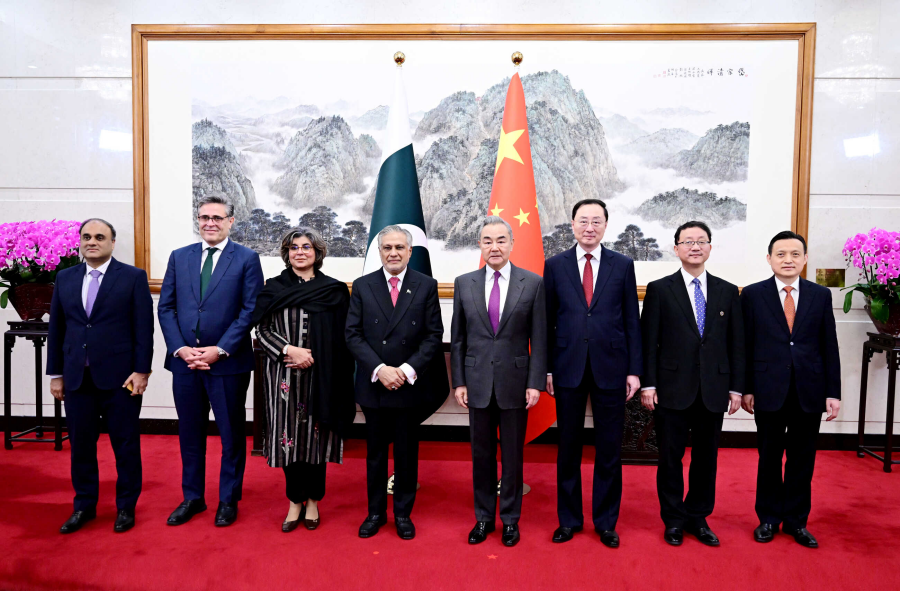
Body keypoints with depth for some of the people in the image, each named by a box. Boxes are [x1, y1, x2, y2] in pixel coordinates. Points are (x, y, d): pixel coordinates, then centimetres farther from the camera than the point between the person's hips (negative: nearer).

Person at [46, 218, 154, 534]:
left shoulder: (133, 277, -3)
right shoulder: (65, 278, 10)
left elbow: (144, 328, -6)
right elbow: (56, 328, 12)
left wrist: (141, 371, -11)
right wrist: (55, 374, 10)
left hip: (120, 377, -4)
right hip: (77, 377, 4)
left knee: (126, 445, 6)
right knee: (80, 444, 12)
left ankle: (126, 507, 21)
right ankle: (84, 506, 29)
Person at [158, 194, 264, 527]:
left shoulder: (247, 259, -3)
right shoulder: (179, 257, 9)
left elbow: (250, 311, -9)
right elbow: (166, 308, 6)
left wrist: (219, 350, -15)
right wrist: (180, 348, -7)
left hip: (228, 362, -3)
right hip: (184, 360, 4)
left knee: (231, 434, 8)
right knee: (190, 433, 15)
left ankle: (228, 500, 24)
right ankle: (192, 497, 31)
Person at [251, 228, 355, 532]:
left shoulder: (334, 290, 3)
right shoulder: (273, 288, 6)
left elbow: (340, 338, 1)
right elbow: (261, 329, 2)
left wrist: (312, 357, -10)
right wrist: (288, 350, -12)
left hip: (320, 377, -1)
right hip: (284, 376, 1)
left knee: (316, 435, 6)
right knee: (289, 435, 5)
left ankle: (313, 501, 24)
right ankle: (295, 501, 23)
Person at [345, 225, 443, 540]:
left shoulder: (426, 286, -1)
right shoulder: (362, 286, 2)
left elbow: (434, 335, -3)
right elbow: (353, 335, -3)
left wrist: (407, 370, -14)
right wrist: (379, 369, -14)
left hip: (409, 384, -1)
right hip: (372, 385, 1)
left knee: (407, 452, 11)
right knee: (375, 452, 13)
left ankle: (403, 513, 27)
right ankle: (375, 512, 29)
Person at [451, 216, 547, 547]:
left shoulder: (533, 283, -2)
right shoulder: (464, 284, 3)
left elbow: (539, 339, -3)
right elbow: (457, 338, 5)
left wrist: (535, 382, -7)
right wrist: (458, 381, 1)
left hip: (515, 382, -1)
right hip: (477, 383, 2)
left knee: (513, 455, 11)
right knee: (481, 454, 12)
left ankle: (510, 519, 28)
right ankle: (484, 517, 29)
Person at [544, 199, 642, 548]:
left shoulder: (623, 265, 4)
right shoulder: (555, 265, 4)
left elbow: (631, 320, 4)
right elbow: (548, 320, 4)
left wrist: (634, 370, -1)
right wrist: (546, 369, 0)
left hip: (611, 368, 0)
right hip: (568, 368, 0)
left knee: (609, 450, 9)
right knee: (568, 447, 10)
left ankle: (606, 522, 26)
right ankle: (569, 519, 27)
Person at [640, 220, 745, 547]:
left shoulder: (728, 292, 8)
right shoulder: (659, 289, 0)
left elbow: (736, 344, 8)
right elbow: (649, 342, -2)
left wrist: (736, 388, 4)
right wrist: (648, 385, -7)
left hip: (714, 392, 3)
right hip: (672, 390, -2)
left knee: (706, 457, 12)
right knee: (671, 458, 6)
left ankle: (698, 518, 28)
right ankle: (674, 520, 22)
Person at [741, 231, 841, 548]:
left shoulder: (821, 295, 5)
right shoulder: (753, 295, -1)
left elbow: (829, 347, 5)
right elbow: (745, 346, 0)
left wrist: (833, 392, 1)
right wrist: (745, 389, -3)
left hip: (809, 392, 2)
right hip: (769, 391, -1)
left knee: (802, 459, 11)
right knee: (769, 457, 10)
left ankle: (796, 520, 26)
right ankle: (769, 518, 25)